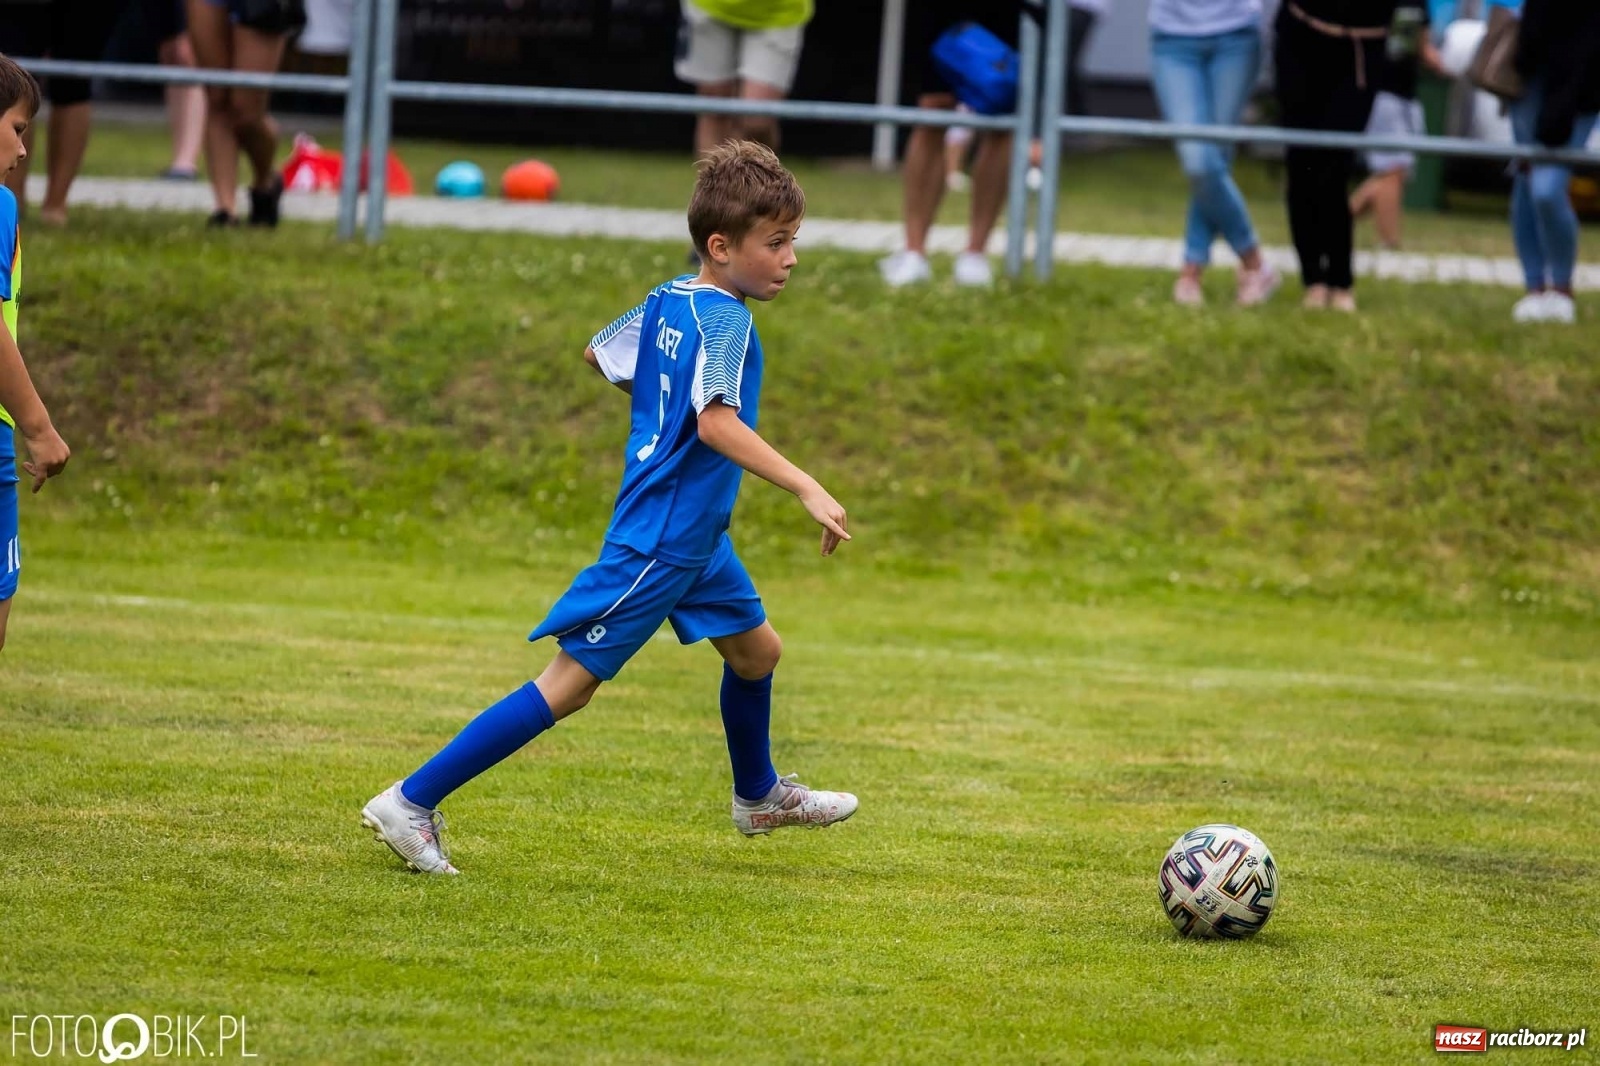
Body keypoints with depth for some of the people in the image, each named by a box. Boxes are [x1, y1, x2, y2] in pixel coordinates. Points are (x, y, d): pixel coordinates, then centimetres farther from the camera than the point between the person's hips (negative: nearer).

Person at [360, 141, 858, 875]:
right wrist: (806, 490, -39)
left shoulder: (665, 303, 6)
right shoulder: (724, 320, -20)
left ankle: (759, 798, 48)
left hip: (694, 538, 10)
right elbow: (716, 423, -34)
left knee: (756, 650, 25)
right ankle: (411, 803, -6)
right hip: (660, 542, -10)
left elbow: (598, 354, 23)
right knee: (569, 684, -7)